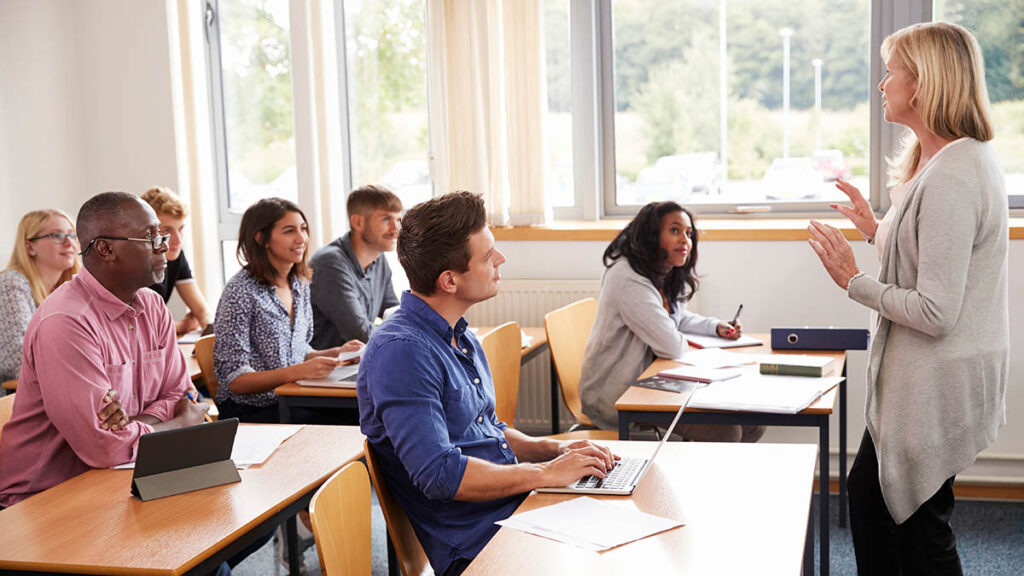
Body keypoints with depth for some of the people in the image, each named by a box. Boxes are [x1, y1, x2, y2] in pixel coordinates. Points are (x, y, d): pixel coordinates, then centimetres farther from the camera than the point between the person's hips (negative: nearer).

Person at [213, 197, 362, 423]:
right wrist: (298, 371, -26)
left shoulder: (300, 285, 10)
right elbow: (235, 381, -15)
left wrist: (335, 353, 2)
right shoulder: (240, 292, -13)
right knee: (331, 427, -29)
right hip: (249, 412, -7)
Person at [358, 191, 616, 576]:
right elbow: (440, 474, -25)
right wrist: (546, 473, -16)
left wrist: (553, 449, 6)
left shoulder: (461, 338, 14)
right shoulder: (401, 351, -18)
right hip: (475, 543, -9)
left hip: (515, 507, 9)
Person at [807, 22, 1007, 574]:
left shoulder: (950, 180, -25)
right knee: (867, 492, 23)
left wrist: (855, 282, -15)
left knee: (920, 521, 7)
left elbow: (935, 312, -27)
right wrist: (877, 229, 15)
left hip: (936, 384, -11)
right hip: (918, 377, 11)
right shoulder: (969, 158, 9)